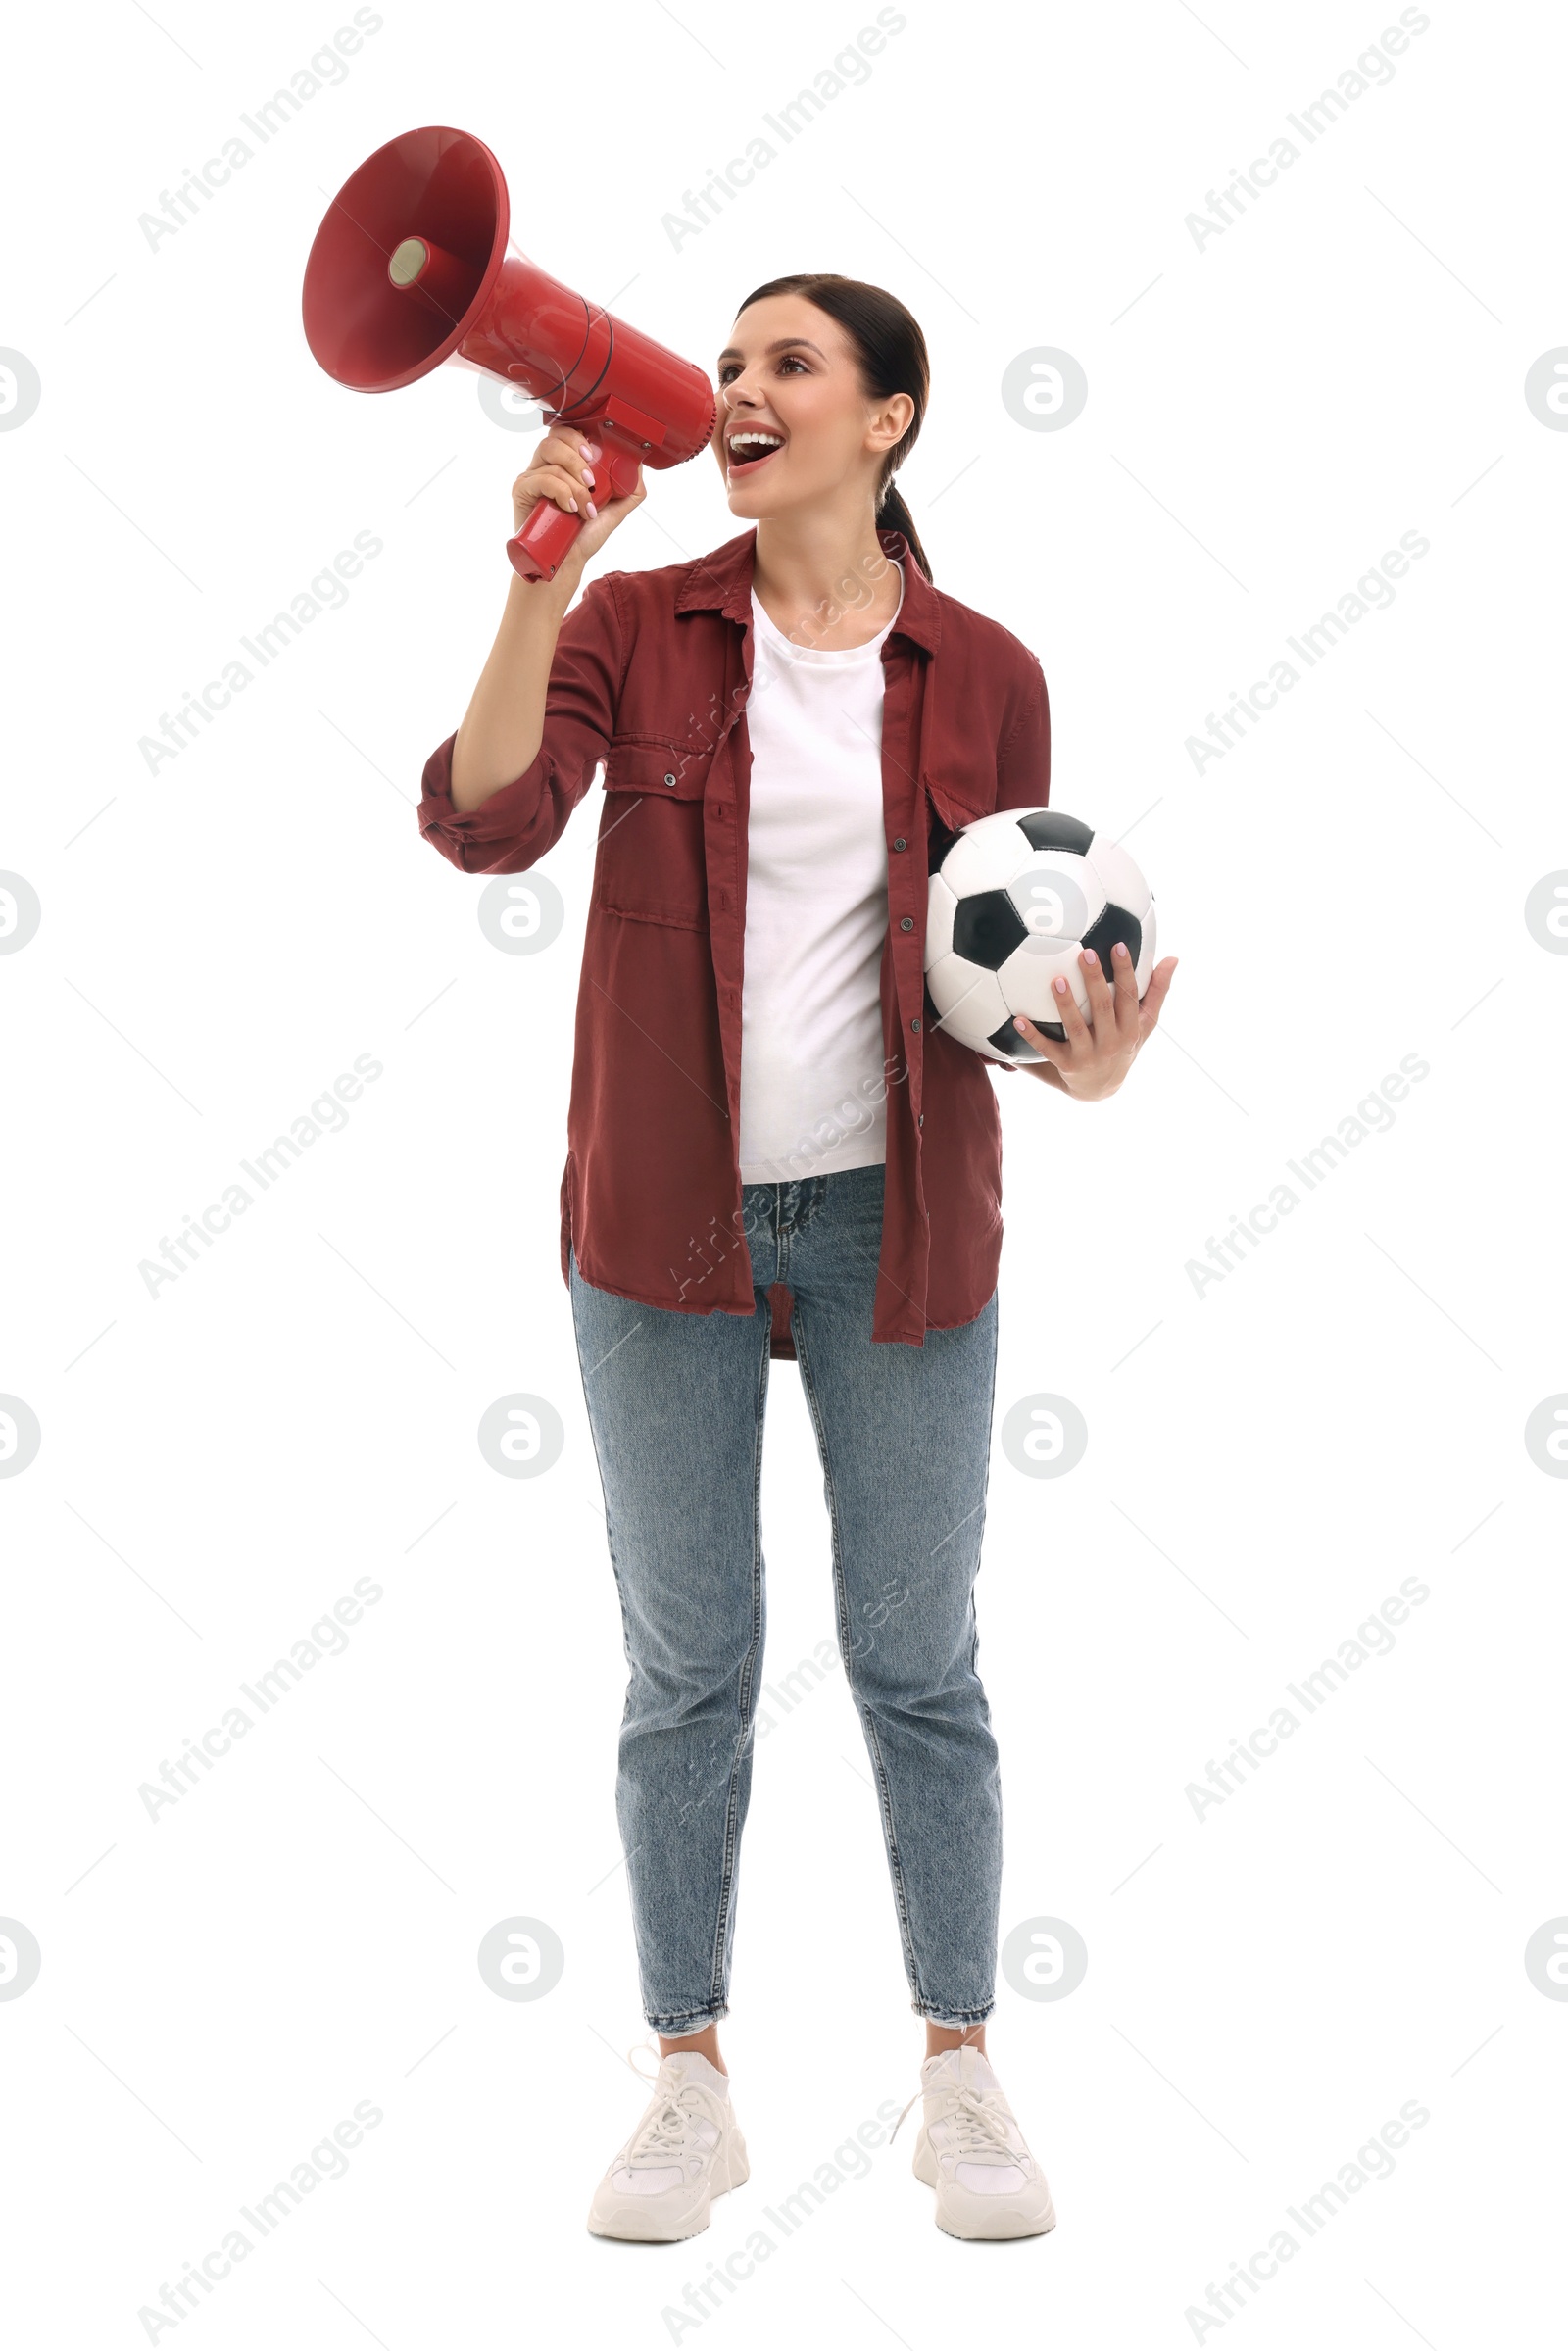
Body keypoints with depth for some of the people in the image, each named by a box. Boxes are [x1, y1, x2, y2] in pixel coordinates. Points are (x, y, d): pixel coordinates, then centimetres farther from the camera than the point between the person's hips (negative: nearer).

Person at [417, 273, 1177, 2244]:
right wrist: (544, 575, -26)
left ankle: (960, 2080, 24)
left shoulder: (981, 674, 1)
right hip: (665, 1213, 0)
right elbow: (484, 823, -17)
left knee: (918, 1662, 8)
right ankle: (692, 2086, 23)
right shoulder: (638, 625, 0)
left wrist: (1080, 1063, -14)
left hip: (896, 1215, 0)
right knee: (686, 1668, 8)